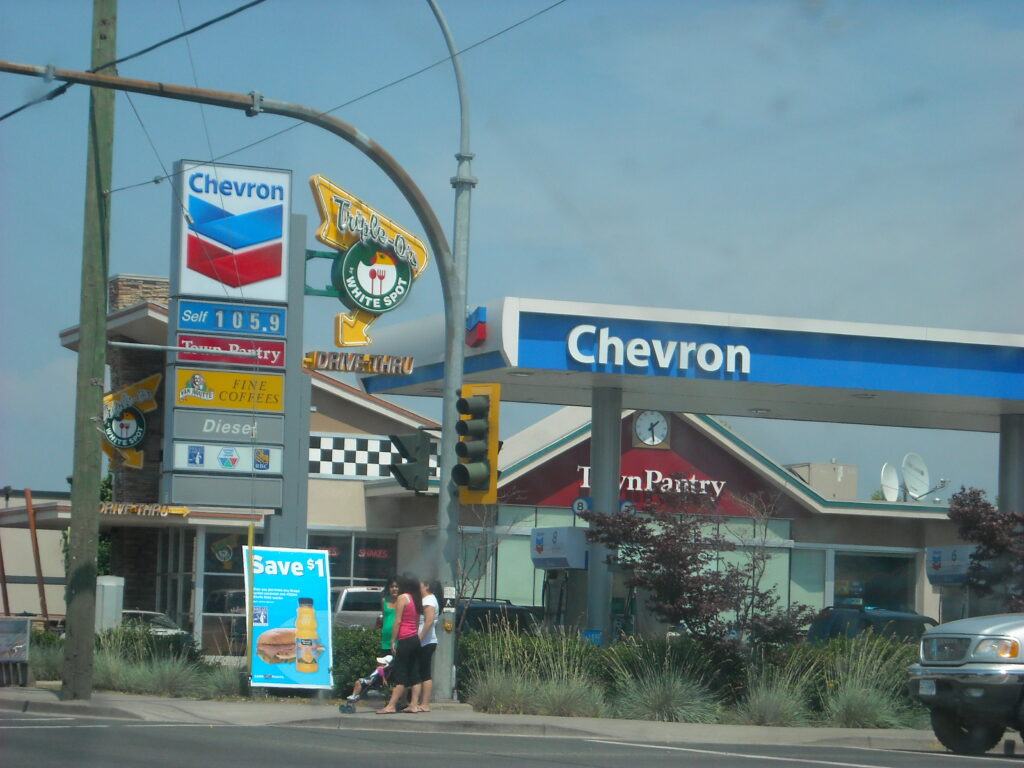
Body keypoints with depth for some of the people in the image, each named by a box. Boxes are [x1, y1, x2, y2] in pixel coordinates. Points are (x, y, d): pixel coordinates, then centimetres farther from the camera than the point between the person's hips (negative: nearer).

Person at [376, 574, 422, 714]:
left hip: (405, 639, -8)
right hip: (415, 639, 8)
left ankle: (391, 706, -17)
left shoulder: (402, 598, -4)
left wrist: (393, 640, -7)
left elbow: (398, 621, -9)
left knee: (399, 673, -12)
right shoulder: (417, 600, 17)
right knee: (412, 674, 9)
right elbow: (417, 622, 15)